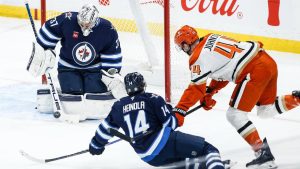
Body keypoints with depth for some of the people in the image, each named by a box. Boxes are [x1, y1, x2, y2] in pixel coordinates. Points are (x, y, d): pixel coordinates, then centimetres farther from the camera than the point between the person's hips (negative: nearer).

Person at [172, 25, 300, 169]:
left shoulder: (198, 57, -5)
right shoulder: (211, 39, 21)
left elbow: (196, 88, -7)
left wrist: (180, 110, -4)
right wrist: (209, 91, 31)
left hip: (255, 71, -9)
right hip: (268, 61, 9)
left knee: (234, 114, -3)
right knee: (266, 111, 25)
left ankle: (262, 152, -10)